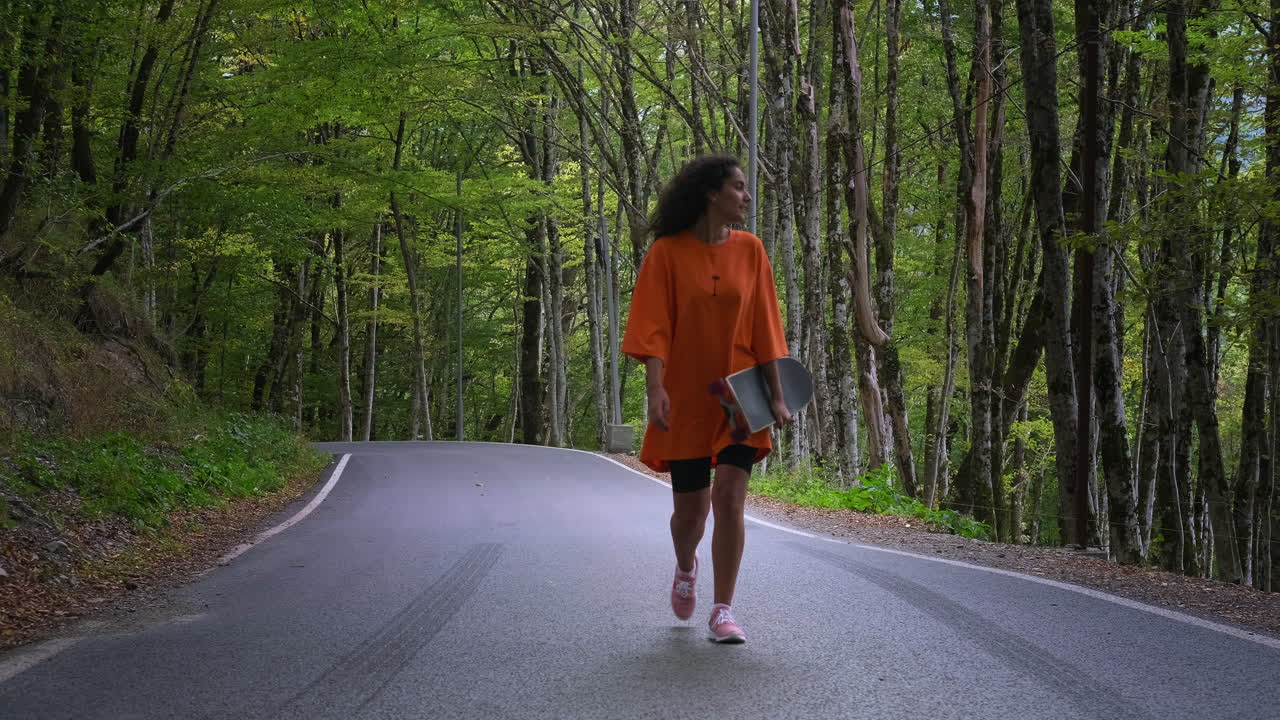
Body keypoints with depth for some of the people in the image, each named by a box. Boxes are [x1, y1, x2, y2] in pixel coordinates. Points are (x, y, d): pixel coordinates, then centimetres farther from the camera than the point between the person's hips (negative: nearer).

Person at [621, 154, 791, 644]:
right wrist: (655, 389, -22)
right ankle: (686, 568, 40)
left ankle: (723, 612, -1)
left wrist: (776, 394, 2)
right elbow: (654, 328, -11)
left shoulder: (749, 250, 4)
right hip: (686, 399, -1)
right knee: (690, 509, 6)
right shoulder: (667, 253, -5)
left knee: (729, 499, -11)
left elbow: (764, 327, 5)